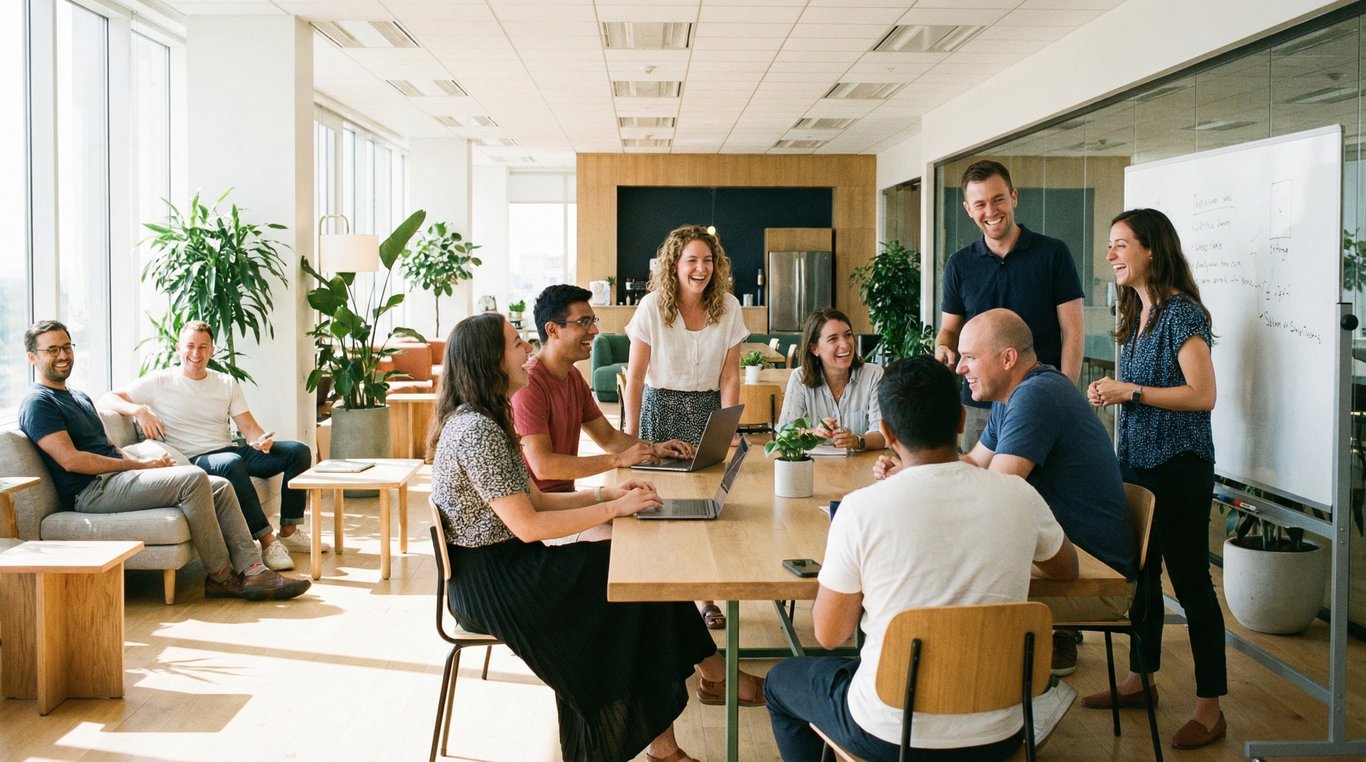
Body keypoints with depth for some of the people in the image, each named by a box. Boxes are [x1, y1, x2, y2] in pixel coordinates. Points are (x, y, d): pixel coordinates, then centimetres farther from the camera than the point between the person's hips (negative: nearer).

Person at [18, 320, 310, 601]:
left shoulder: (80, 397, 26)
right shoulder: (38, 403, -5)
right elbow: (70, 460, -17)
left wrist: (142, 462, 2)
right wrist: (140, 465, -14)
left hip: (116, 477, 10)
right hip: (92, 491, -10)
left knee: (220, 487, -4)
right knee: (193, 478, -27)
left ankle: (251, 570, -12)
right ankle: (220, 576, -18)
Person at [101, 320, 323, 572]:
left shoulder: (227, 383, 15)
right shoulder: (160, 382, 3)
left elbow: (248, 426, 8)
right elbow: (107, 399, -2)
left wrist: (262, 439, -16)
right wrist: (138, 410, -22)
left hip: (231, 452, 6)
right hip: (192, 461, -6)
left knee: (298, 451, -11)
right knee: (231, 463, -40)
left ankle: (289, 532, -7)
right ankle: (267, 541, -36)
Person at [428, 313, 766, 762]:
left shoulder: (489, 420, 10)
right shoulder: (475, 430, -22)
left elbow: (534, 499, 12)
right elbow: (527, 526, -24)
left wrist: (607, 493, 1)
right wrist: (613, 509, -17)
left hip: (507, 564, 9)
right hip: (489, 581, -9)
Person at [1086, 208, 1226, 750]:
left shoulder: (1182, 313, -14)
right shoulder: (1135, 314, 12)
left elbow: (1202, 395, -21)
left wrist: (1131, 391, -20)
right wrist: (1108, 393, 3)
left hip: (1179, 467, -9)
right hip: (1137, 462, 9)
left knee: (1190, 582, -3)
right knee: (1141, 573, 17)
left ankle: (1210, 709, 6)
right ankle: (1140, 679, 30)